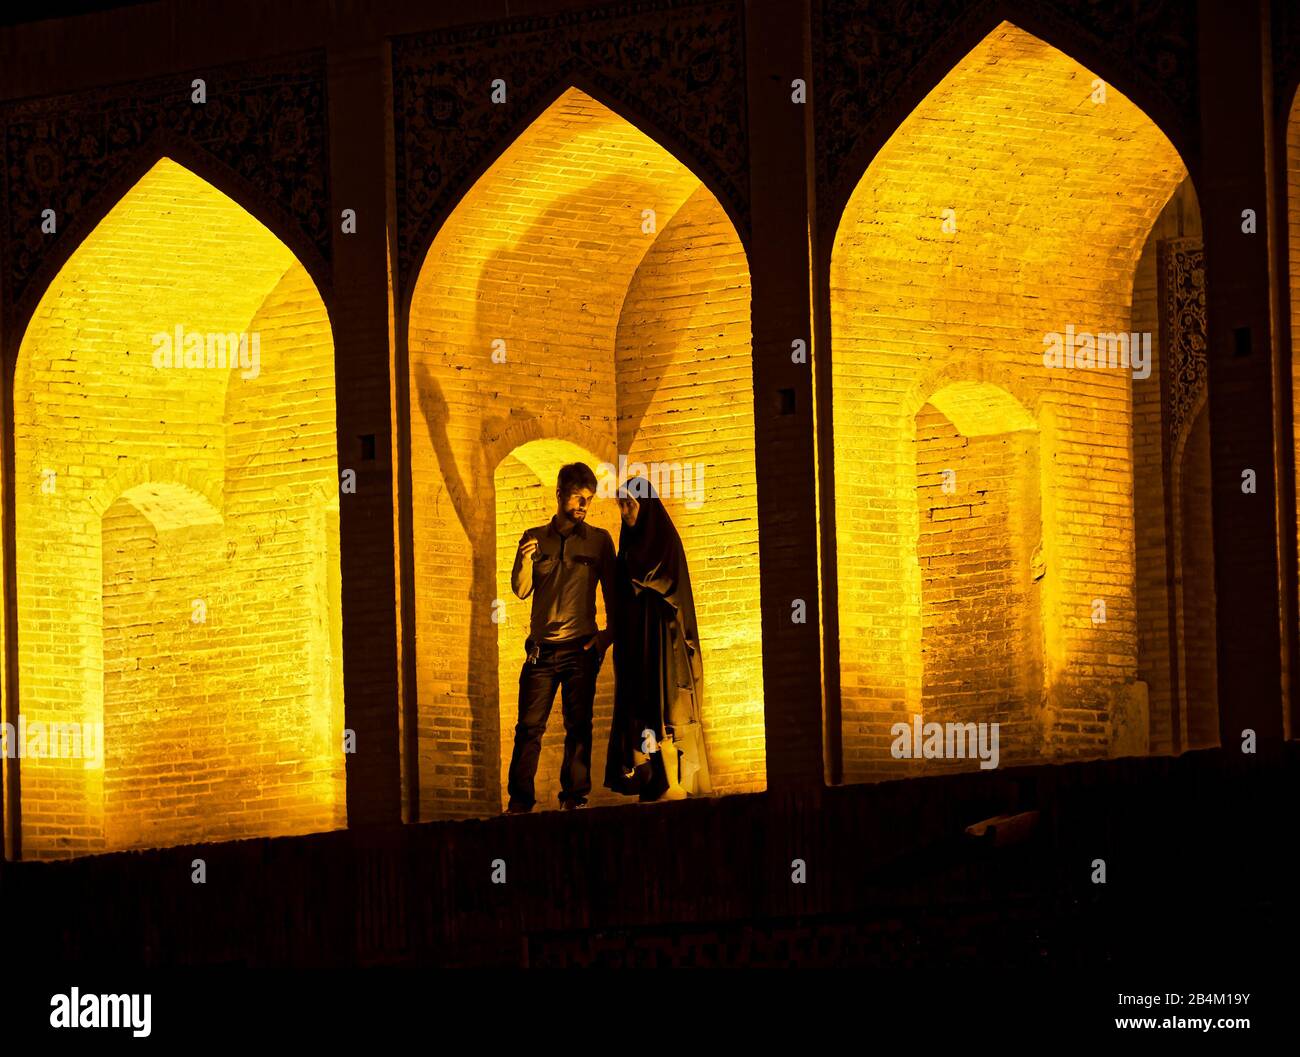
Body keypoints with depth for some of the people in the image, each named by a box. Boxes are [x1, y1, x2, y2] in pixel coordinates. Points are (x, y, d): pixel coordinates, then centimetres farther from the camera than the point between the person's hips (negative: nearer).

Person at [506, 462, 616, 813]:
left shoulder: (599, 540, 8)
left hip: (581, 648, 0)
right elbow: (521, 590, 5)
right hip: (542, 648, 0)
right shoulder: (535, 539, 10)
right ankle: (520, 800, -4)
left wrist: (610, 631, 0)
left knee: (578, 725, -2)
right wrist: (526, 561, -15)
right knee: (529, 725, -4)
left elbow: (611, 590, 12)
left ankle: (575, 796, 1)